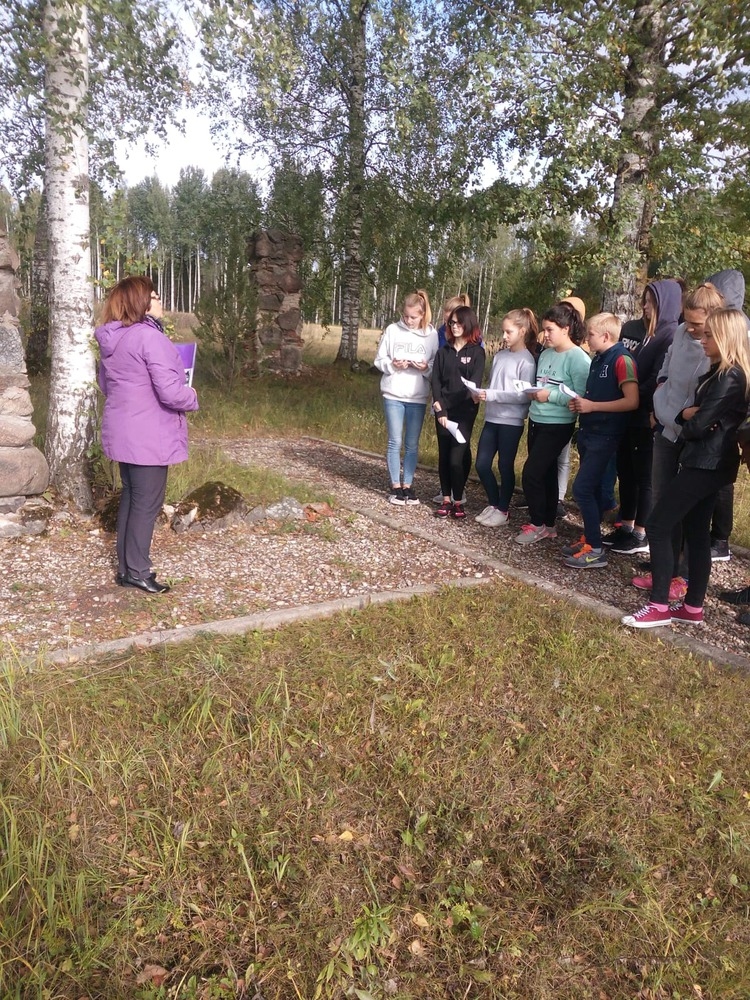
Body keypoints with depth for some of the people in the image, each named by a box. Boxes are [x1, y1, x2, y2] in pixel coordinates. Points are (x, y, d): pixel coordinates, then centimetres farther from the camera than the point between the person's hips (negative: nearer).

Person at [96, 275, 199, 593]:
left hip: (123, 433, 9)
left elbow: (105, 383, 21)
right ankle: (137, 572, 10)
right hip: (148, 436, -9)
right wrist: (193, 397, -5)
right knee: (147, 502, 1)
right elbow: (170, 392, -24)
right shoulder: (149, 337, -19)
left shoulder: (111, 339, 9)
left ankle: (126, 567, 26)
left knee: (130, 497, 17)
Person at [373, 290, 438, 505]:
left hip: (418, 398, 0)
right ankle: (395, 486, 12)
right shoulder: (392, 330, 0)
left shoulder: (432, 334, 0)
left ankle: (408, 485, 18)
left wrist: (426, 367, -16)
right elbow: (379, 360, 4)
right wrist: (392, 365, -15)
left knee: (412, 444, 8)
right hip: (393, 395, 0)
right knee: (395, 442, 2)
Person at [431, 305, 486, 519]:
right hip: (443, 410, 3)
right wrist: (440, 410, -10)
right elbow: (435, 380, 3)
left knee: (456, 458, -9)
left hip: (464, 412, -3)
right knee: (444, 456, 6)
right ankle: (446, 499, 16)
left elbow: (474, 383, -8)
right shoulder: (443, 351, 10)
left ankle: (458, 501, 4)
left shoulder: (477, 352, 1)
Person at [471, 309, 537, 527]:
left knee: (505, 466, 5)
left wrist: (491, 395, -21)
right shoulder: (499, 356, 9)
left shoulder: (526, 360, -10)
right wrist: (481, 393, -5)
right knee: (482, 464, 6)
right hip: (492, 418, 6)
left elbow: (524, 395, -17)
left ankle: (502, 510, 20)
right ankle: (493, 504, 25)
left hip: (511, 422, -6)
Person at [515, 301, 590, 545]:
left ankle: (538, 525, 8)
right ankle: (547, 525, 23)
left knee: (531, 473, -8)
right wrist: (533, 393, -2)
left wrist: (550, 395, -20)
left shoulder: (578, 358, -13)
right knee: (545, 474, 13)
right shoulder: (545, 354, 10)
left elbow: (581, 398, -18)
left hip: (557, 425, -7)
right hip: (536, 421, 7)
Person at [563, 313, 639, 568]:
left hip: (605, 435, -9)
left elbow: (632, 401, -23)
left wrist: (591, 406, -19)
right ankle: (589, 539, 25)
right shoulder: (597, 358, 12)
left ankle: (595, 550, -4)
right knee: (593, 488, 15)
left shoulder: (621, 359, -15)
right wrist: (580, 403, 5)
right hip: (588, 431, 9)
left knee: (582, 488, -11)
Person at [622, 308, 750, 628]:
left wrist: (689, 423, 1)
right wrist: (687, 414, -9)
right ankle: (693, 608, 18)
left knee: (657, 526, -8)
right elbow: (696, 415, 13)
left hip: (705, 464, -10)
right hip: (709, 462, 10)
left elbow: (698, 426, -21)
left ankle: (659, 607, -3)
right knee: (697, 531, 12)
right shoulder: (722, 372, 16)